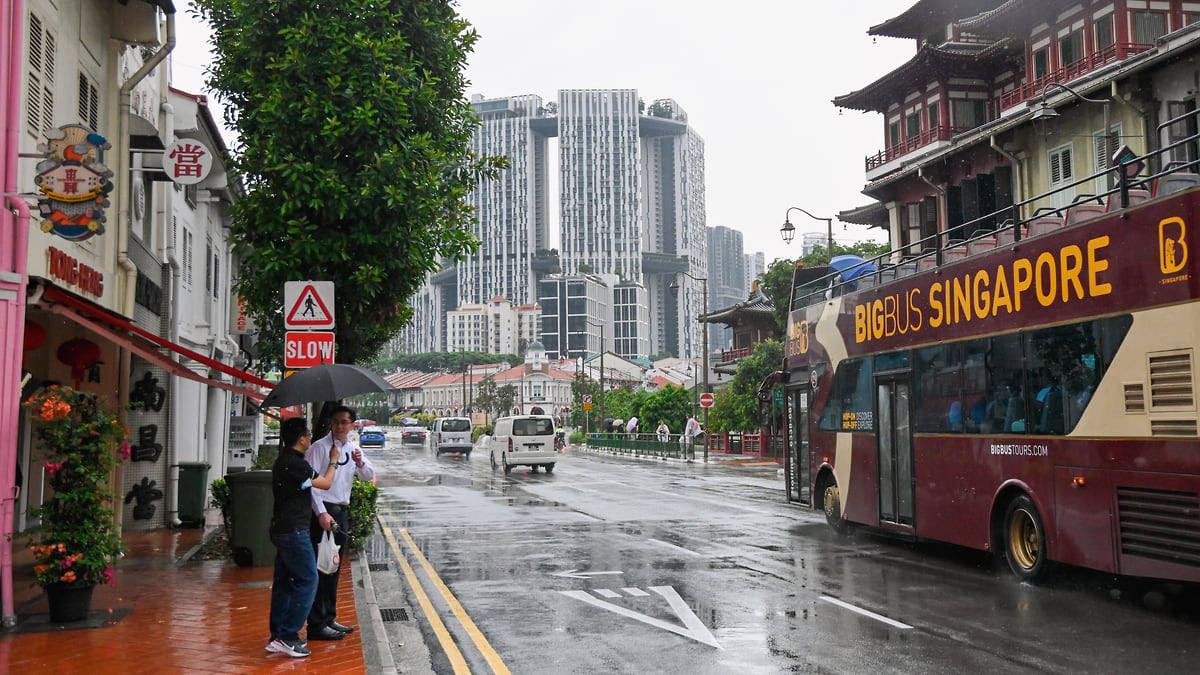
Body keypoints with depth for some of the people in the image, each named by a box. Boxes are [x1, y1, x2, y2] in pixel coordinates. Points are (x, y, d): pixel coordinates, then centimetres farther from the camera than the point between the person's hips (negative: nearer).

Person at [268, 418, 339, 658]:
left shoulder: (284, 460, 13)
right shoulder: (294, 463, -19)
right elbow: (325, 483, -11)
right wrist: (333, 461, 5)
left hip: (282, 529, 10)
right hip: (294, 531, -10)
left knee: (284, 582, 13)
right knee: (307, 581, -6)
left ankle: (278, 636, 18)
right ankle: (288, 637, -7)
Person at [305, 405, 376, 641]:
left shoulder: (353, 448, 13)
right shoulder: (320, 447, -7)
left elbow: (370, 476, 12)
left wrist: (361, 463, -9)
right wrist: (321, 513, -20)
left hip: (342, 511, 7)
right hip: (323, 511, -7)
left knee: (334, 568, 14)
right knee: (320, 568, -7)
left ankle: (329, 618, 23)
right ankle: (317, 625, -4)